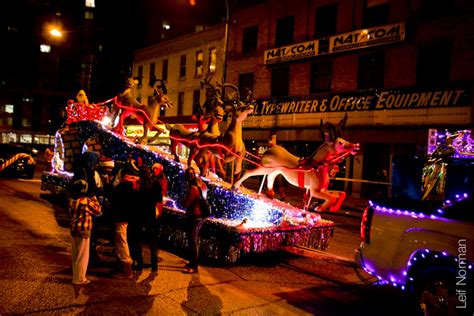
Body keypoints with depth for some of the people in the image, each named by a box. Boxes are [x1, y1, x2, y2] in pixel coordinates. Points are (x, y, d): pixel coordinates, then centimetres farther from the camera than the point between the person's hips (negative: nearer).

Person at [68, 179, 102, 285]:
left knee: (75, 255, 19)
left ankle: (76, 275, 31)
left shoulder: (71, 200, 1)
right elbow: (98, 211, -7)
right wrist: (94, 198, 1)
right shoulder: (86, 200, -18)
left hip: (73, 229, 7)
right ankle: (79, 279, 10)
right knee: (82, 256, 4)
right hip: (83, 230, -7)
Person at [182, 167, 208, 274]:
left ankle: (194, 267, 5)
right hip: (200, 216, 9)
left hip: (194, 217, -9)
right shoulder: (202, 185, 2)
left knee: (193, 241, -1)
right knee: (193, 240, 20)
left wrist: (187, 192, -6)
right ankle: (192, 262, 31)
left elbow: (185, 204, -21)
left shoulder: (193, 188, -23)